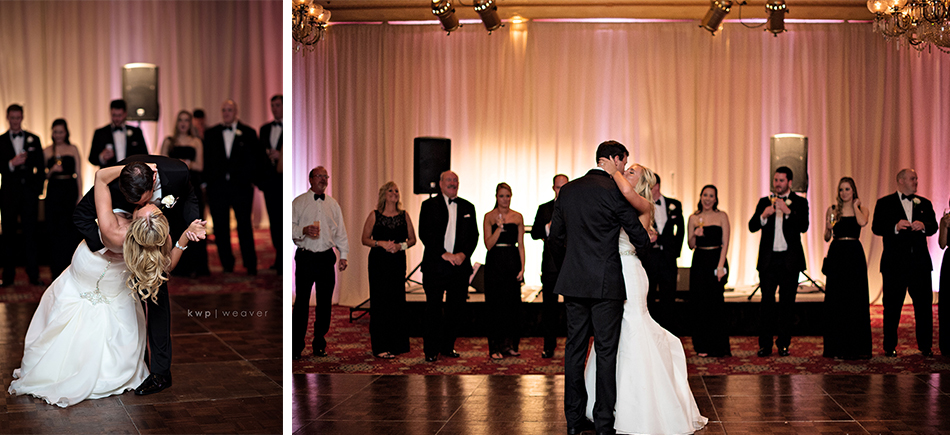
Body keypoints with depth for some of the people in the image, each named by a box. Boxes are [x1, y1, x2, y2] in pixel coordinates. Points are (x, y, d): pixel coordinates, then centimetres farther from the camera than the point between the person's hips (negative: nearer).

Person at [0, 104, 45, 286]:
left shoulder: (33, 139, 10)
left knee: (30, 234, 0)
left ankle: (34, 276, 3)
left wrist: (39, 188, 2)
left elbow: (40, 167, 10)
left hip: (29, 191, 0)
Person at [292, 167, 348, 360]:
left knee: (325, 302, 5)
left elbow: (340, 231, 16)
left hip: (326, 257, 3)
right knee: (301, 301, -3)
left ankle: (319, 344, 16)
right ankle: (296, 346, 3)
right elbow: (290, 227, 0)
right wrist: (304, 231, -19)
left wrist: (343, 255, 8)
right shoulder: (298, 202, 3)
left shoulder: (333, 204, 14)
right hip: (305, 257, -3)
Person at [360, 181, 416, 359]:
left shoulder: (404, 215, 9)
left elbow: (412, 239, 9)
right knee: (380, 302, -4)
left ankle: (396, 344, 13)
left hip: (398, 261, 3)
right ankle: (380, 347, -1)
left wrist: (401, 246, -9)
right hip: (379, 262, -2)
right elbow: (365, 239, 2)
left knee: (397, 301, 2)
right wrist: (381, 243, -14)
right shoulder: (374, 215, 3)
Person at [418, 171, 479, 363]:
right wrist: (444, 254, -14)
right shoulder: (429, 205, 3)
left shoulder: (467, 207, 13)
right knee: (433, 308, -1)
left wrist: (463, 254, -7)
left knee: (456, 308, 6)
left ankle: (448, 346, 18)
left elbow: (473, 235, 10)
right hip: (435, 265, -3)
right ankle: (431, 350, 6)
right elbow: (425, 233, -6)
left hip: (460, 264, 3)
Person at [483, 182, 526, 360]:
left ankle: (510, 345, 13)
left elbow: (521, 244, 7)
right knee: (495, 304, -2)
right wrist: (499, 228, -18)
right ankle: (495, 347, 3)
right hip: (495, 262, -2)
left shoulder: (518, 217, 8)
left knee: (512, 304, 3)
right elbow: (488, 244, -5)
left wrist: (522, 267, -2)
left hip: (512, 262, 2)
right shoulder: (489, 217, 2)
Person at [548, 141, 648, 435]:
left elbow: (556, 233, 15)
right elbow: (639, 237, -6)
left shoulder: (568, 190, 8)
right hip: (606, 283, -5)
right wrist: (648, 238, 17)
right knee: (606, 351, 1)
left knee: (575, 348, 10)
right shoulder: (614, 191, -10)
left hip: (573, 281, 5)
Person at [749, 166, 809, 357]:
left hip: (790, 260, -1)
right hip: (768, 259, 1)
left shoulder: (799, 202, 5)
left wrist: (787, 211, -21)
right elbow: (752, 226, 3)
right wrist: (764, 215, -16)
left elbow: (804, 227, -9)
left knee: (786, 304, 4)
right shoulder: (764, 202, 11)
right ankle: (765, 345, 1)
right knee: (767, 302, -2)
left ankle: (783, 344, 11)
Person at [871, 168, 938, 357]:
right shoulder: (884, 203, 4)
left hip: (920, 262, 3)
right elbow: (876, 228, -5)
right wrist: (896, 227, -20)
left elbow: (933, 227, 8)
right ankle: (890, 346, 11)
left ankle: (925, 345, 14)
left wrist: (924, 226, -14)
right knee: (892, 306, 2)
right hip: (895, 263, -3)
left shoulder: (924, 203, 14)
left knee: (924, 304, 3)